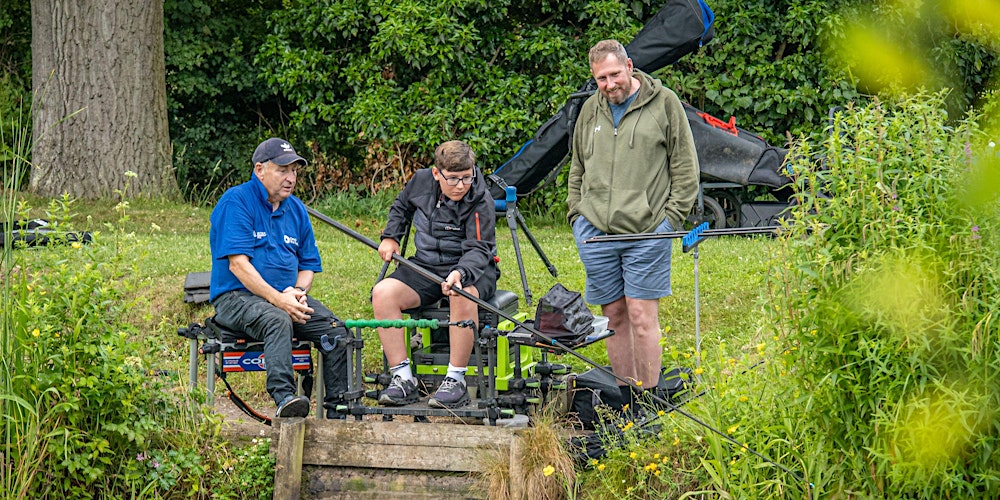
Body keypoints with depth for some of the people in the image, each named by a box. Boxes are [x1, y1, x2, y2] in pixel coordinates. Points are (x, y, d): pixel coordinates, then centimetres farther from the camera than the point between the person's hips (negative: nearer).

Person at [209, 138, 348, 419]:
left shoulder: (296, 210, 16)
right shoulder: (237, 201, -5)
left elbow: (308, 266, 18)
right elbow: (238, 263, -14)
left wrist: (297, 291, -6)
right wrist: (278, 300, -23)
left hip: (286, 296, 6)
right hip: (236, 297, -6)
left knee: (337, 331, -17)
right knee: (278, 320, -38)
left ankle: (339, 410, -16)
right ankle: (284, 398, -51)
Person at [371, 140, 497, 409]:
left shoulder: (481, 201, -15)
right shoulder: (421, 181, 0)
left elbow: (479, 249, -22)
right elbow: (401, 207, 23)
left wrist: (460, 273, -41)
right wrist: (390, 237, 9)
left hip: (469, 268, -5)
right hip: (425, 266, 5)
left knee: (463, 296, -40)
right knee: (382, 293, -22)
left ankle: (456, 381, -30)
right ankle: (403, 379, -21)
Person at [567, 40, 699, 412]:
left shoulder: (664, 103, 2)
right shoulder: (590, 110, 15)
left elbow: (685, 166, 4)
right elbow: (577, 169, 26)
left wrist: (670, 217, -3)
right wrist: (576, 213, 14)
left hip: (646, 231, -4)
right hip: (594, 230, 4)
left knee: (642, 316, -7)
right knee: (614, 315, 7)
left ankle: (648, 402, -3)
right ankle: (623, 401, 12)